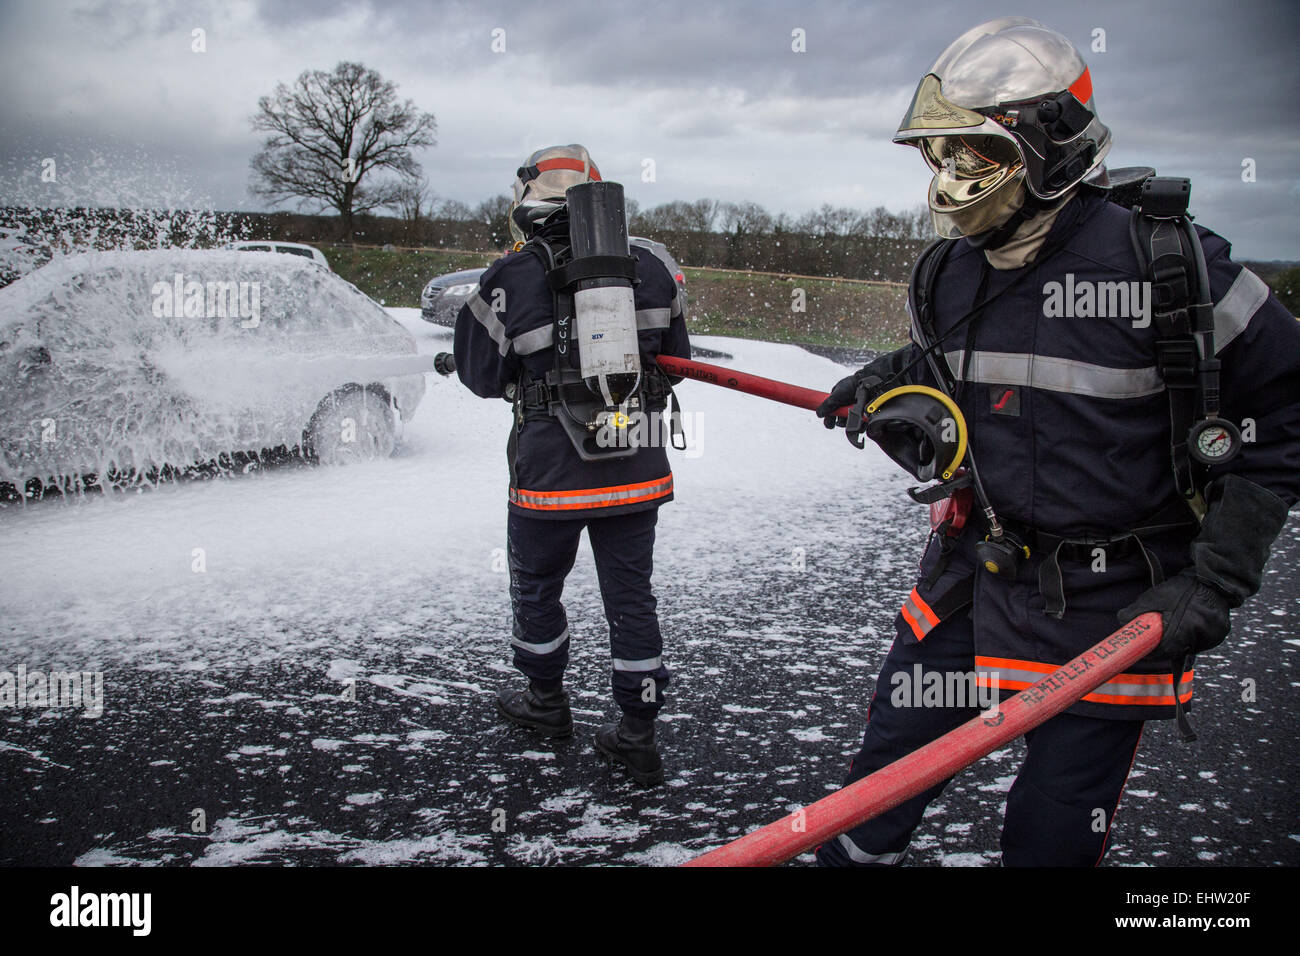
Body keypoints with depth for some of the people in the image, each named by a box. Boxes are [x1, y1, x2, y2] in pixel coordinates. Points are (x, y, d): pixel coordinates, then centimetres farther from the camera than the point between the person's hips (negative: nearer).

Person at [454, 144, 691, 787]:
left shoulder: (512, 278, -11)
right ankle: (638, 734, 17)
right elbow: (676, 359, 10)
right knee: (630, 593, 12)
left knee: (537, 584, 20)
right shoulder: (648, 268, 0)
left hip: (551, 470, -3)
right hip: (638, 469, 3)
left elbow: (483, 375, -2)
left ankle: (547, 700, 38)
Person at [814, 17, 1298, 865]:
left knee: (1053, 836, 6)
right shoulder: (947, 278, 1)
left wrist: (1220, 575, -13)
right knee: (887, 768, 14)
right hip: (971, 573, 5)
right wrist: (892, 399, -6)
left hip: (1108, 607, -5)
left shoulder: (1169, 263, -16)